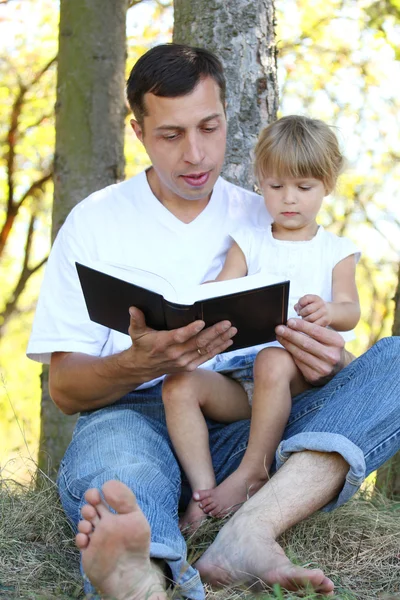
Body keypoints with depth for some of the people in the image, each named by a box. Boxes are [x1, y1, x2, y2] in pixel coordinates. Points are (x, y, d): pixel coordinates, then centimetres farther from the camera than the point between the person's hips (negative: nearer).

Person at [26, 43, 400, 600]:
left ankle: (251, 527, -44)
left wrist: (328, 361, -17)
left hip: (249, 424, 3)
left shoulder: (267, 221, 14)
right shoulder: (95, 221, 8)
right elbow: (63, 387, 2)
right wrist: (142, 364, -22)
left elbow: (317, 361, 11)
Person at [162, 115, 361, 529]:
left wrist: (328, 312, -26)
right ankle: (203, 491, -27)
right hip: (237, 378, 3)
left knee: (273, 361, -37)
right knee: (178, 386, -23)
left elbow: (351, 311, -1)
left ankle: (252, 474, -26)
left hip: (303, 374, -3)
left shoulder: (336, 251, 12)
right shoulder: (248, 242, 17)